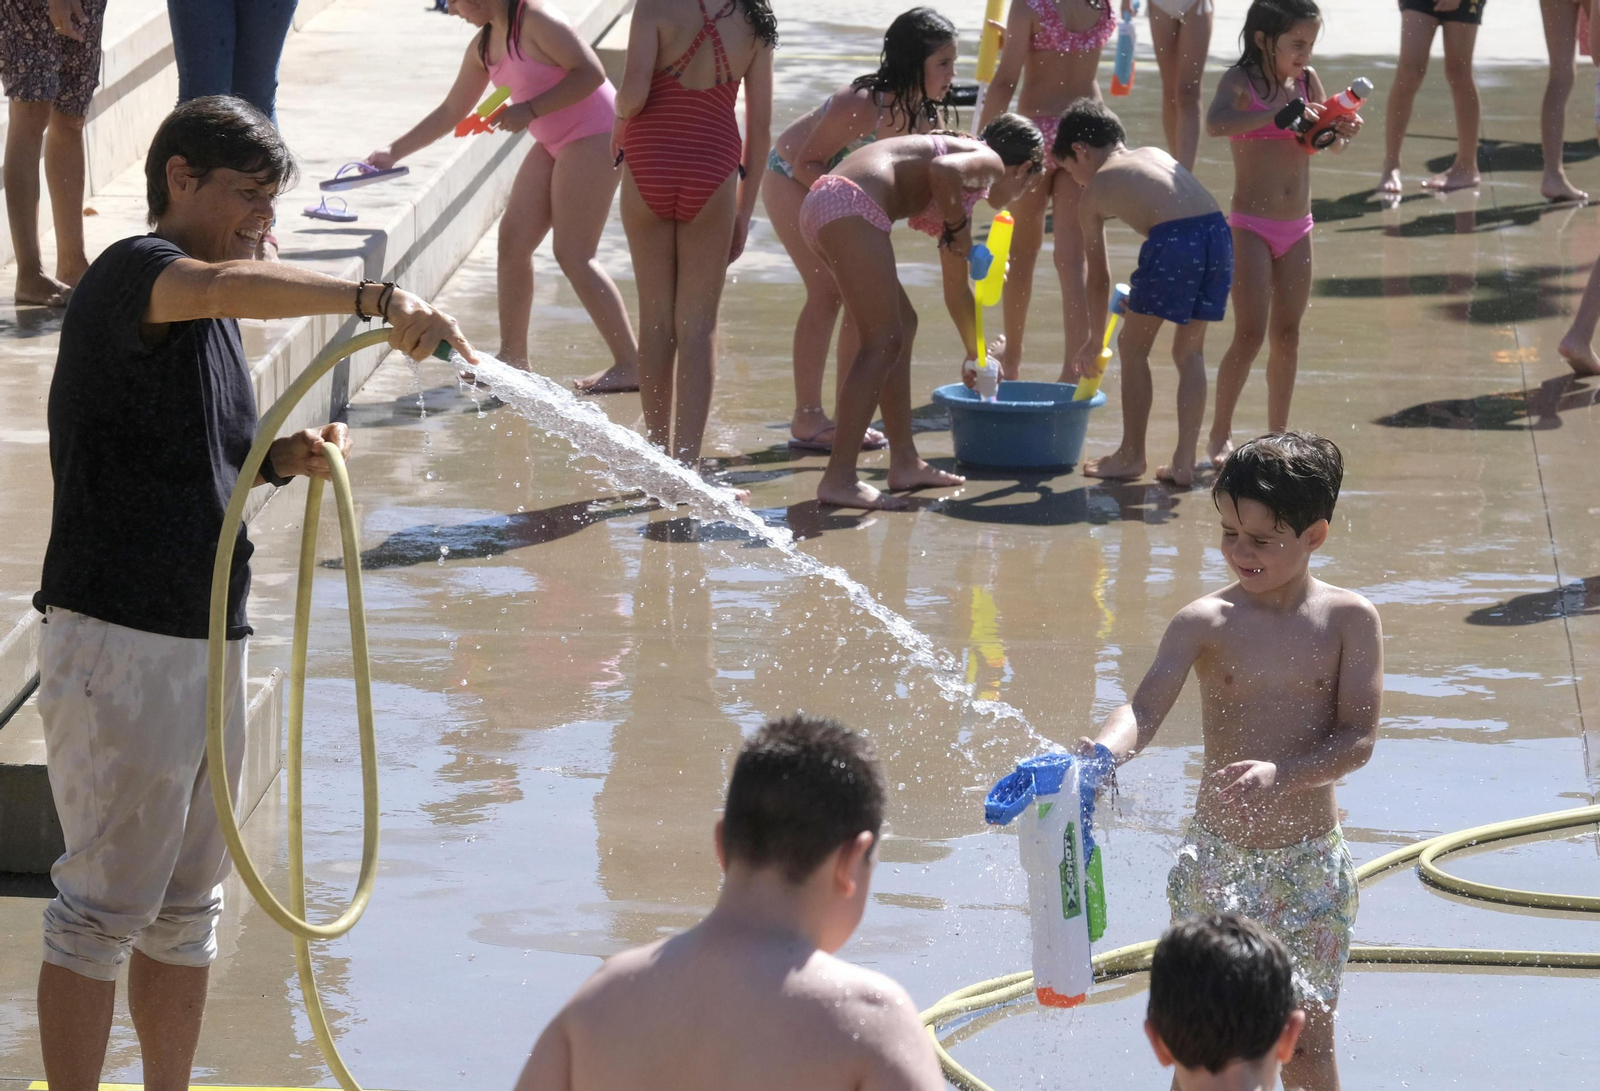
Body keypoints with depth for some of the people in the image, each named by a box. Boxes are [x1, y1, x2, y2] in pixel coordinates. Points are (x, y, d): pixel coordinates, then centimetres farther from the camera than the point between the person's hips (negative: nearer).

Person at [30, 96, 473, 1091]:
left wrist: (284, 459, 6)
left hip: (209, 634, 9)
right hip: (120, 642, -9)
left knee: (187, 910, 15)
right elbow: (221, 286, -36)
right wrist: (374, 297, -45)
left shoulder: (215, 322, 17)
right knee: (105, 906, -5)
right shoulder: (132, 274, -12)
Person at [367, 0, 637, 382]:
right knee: (513, 239, 4)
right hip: (554, 142, 9)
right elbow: (450, 113, 19)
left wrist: (529, 110, -23)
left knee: (573, 254, -11)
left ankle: (630, 365, -7)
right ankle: (512, 357, 13)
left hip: (592, 136, -9)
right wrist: (394, 152, 17)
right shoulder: (484, 46, 10)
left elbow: (591, 72, -23)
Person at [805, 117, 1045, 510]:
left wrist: (977, 356, 54)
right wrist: (957, 225, -3)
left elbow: (956, 287, 43)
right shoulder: (990, 163, 6)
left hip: (821, 204, 10)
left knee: (902, 325, 21)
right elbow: (941, 169, -20)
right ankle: (838, 479, -13)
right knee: (883, 342, -8)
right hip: (851, 206, -10)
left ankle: (905, 463, 25)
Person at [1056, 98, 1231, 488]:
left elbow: (1099, 277, 22)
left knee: (1133, 346, 14)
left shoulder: (1092, 196, 16)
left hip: (1173, 239, -5)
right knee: (1189, 351, 19)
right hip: (1218, 232, 6)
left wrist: (1095, 339, 35)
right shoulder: (1155, 155, 30)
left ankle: (1131, 454, 21)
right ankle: (1184, 461, 17)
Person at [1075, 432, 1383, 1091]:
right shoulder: (1206, 623, -6)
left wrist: (1279, 774, -28)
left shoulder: (1349, 621, -5)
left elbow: (1357, 739, -10)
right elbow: (1146, 707, -18)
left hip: (1311, 861, 0)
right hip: (1218, 855, 0)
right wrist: (1101, 753, -40)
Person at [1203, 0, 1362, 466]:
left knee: (1287, 334, 9)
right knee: (1250, 335, -8)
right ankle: (1220, 435, 4)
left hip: (1297, 230, 5)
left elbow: (1332, 145, 13)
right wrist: (1279, 114, -39)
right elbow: (1215, 123, -31)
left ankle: (1277, 435, 18)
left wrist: (1344, 131, -10)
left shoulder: (1307, 81, 6)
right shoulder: (1241, 81, -10)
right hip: (1251, 226, -5)